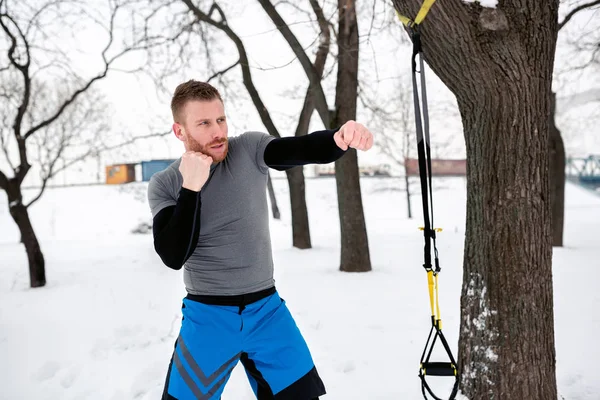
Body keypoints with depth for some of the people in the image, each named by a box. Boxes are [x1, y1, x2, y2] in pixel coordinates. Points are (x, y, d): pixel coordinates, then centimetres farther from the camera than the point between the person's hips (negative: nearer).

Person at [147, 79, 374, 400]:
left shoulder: (249, 150, -6)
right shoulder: (163, 185, -6)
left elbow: (305, 149, -22)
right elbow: (173, 256, -16)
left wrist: (341, 138, -43)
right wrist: (191, 187, -23)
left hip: (267, 310, 1)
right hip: (208, 317, -1)